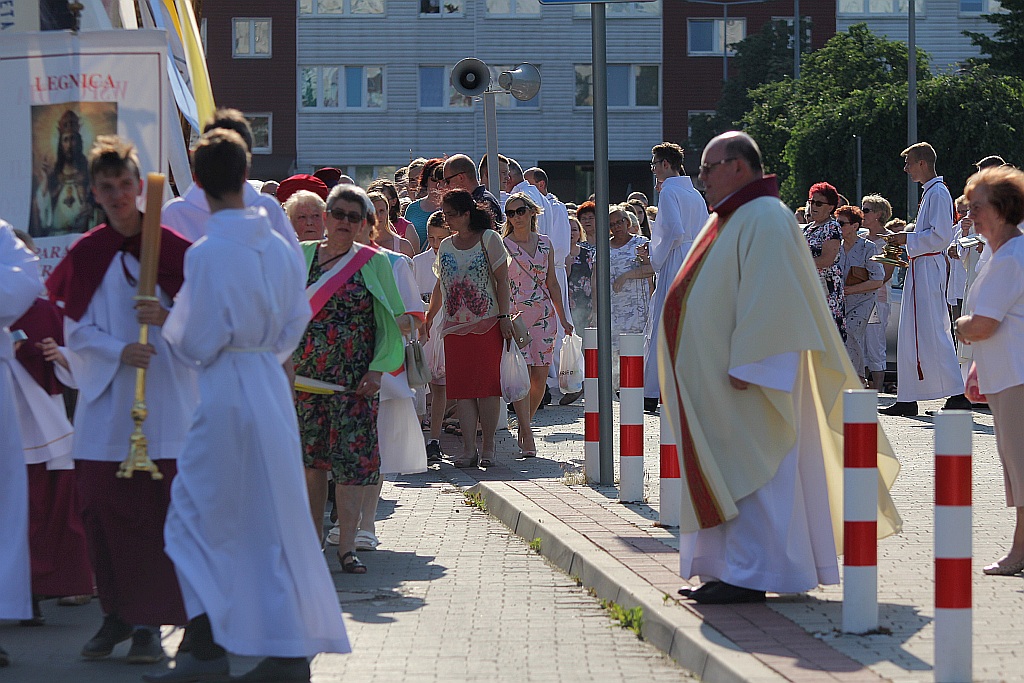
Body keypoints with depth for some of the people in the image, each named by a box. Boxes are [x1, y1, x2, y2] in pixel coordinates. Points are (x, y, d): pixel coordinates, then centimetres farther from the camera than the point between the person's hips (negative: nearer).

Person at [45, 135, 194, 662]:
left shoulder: (173, 248, 0)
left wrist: (166, 317, -18)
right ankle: (116, 614, 16)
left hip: (162, 400, -2)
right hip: (105, 401, 2)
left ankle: (149, 622, 2)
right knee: (103, 505, 2)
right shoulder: (85, 254, 6)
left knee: (157, 509, -5)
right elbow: (75, 330, 4)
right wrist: (119, 351, -13)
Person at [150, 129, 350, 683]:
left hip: (226, 392, -7)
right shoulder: (278, 246, 5)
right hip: (272, 384, 7)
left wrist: (170, 321, 6)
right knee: (273, 521, 11)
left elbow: (197, 342, -13)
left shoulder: (207, 253, -15)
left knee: (196, 518, 3)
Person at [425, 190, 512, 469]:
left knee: (487, 384, -5)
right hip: (455, 325, 4)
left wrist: (504, 315, -10)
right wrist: (428, 318, 21)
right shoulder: (446, 246, 14)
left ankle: (488, 447, 1)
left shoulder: (488, 239, 0)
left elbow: (502, 280, -3)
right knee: (461, 386, -3)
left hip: (488, 324, -4)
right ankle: (468, 449, -4)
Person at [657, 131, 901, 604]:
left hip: (743, 381, -10)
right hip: (713, 379, 10)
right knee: (723, 475, 10)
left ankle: (750, 575, -5)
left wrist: (745, 365, -25)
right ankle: (727, 570, 14)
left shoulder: (765, 219, -15)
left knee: (745, 475, -7)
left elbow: (768, 300, -22)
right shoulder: (728, 219, 16)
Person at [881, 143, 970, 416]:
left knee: (931, 334, -12)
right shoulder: (930, 192, 19)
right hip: (921, 268, 11)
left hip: (928, 269, -11)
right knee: (913, 334, 10)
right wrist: (905, 242, 15)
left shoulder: (937, 193, -12)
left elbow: (940, 237, -20)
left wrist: (908, 239, -13)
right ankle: (907, 400, 12)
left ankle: (958, 395, -11)